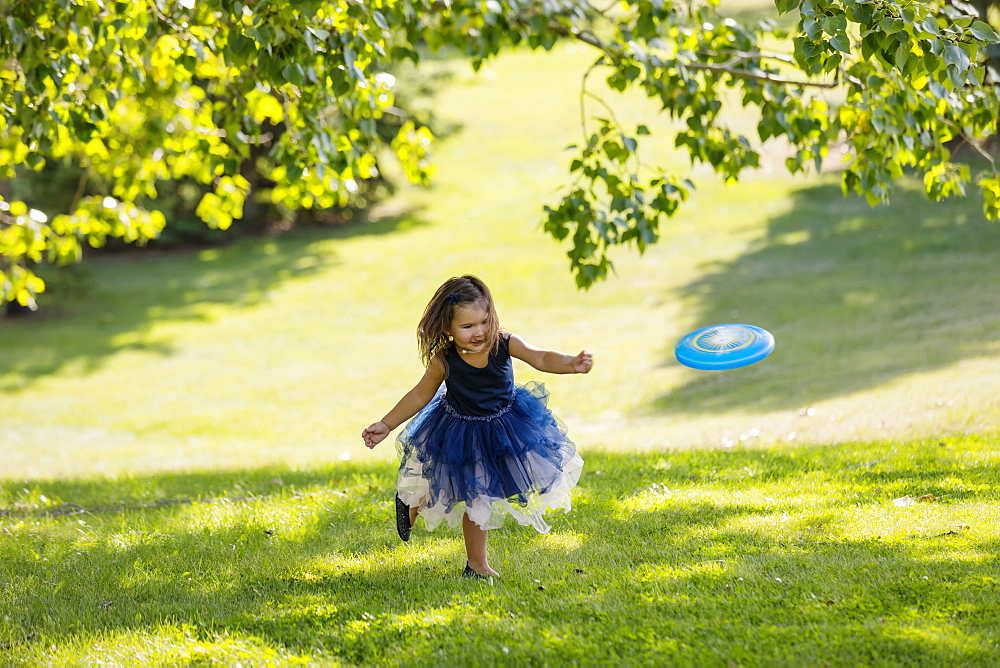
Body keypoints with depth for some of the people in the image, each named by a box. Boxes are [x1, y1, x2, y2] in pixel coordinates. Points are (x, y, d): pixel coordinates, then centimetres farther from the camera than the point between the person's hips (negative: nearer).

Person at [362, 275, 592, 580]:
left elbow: (541, 358, -35)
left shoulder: (505, 345, -21)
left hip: (507, 426, 3)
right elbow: (420, 395, -7)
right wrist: (385, 426, -7)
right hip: (463, 435, -3)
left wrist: (571, 363, -56)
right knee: (476, 498, 3)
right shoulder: (444, 361, -22)